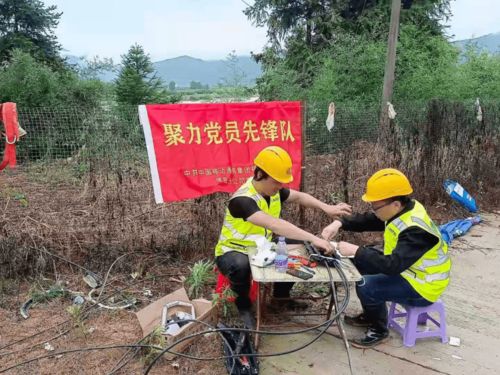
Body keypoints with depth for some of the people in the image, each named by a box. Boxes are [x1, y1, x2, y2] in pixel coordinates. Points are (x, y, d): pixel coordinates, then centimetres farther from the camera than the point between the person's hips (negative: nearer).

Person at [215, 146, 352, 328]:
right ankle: (243, 306, -9)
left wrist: (326, 207, -8)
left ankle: (281, 296, 16)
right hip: (232, 253, -7)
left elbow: (299, 196, 9)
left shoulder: (272, 189, -7)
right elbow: (275, 225, -45)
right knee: (241, 266, -41)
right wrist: (313, 238, -49)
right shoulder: (242, 199, -33)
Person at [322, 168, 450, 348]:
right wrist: (339, 223, -16)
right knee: (362, 261, 9)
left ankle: (379, 330, 4)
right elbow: (366, 220, 0)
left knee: (366, 286, -24)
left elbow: (392, 265, -40)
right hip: (406, 269, 9)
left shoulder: (416, 230, -33)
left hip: (421, 287, -9)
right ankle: (370, 315, 24)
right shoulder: (403, 209, -6)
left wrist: (355, 251, -36)